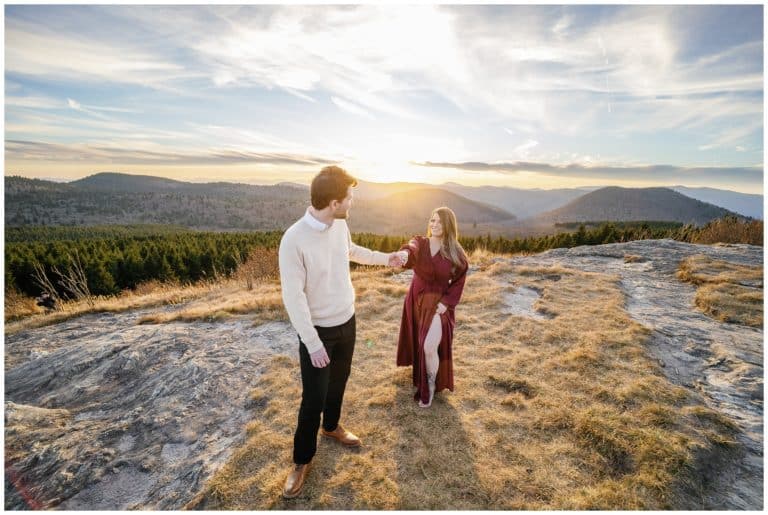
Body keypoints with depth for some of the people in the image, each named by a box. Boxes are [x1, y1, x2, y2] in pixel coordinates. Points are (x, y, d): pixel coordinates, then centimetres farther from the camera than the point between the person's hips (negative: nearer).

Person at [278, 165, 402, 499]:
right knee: (314, 398, 6)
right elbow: (293, 298, -23)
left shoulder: (340, 225, -6)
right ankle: (302, 460, 32)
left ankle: (331, 426, 51)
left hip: (347, 321, 7)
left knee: (338, 382, 24)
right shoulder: (293, 240, -27)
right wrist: (312, 343, -20)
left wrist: (384, 258, 20)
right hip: (318, 330, -6)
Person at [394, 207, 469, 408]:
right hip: (417, 302, 3)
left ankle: (430, 387, 13)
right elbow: (411, 248, -30)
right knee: (417, 344, 19)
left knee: (430, 348, -15)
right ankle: (421, 375, 51)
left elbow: (458, 283, -3)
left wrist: (445, 303, -15)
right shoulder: (420, 242, -5)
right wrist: (404, 253, -54)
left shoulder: (457, 255, -8)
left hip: (439, 304, -3)